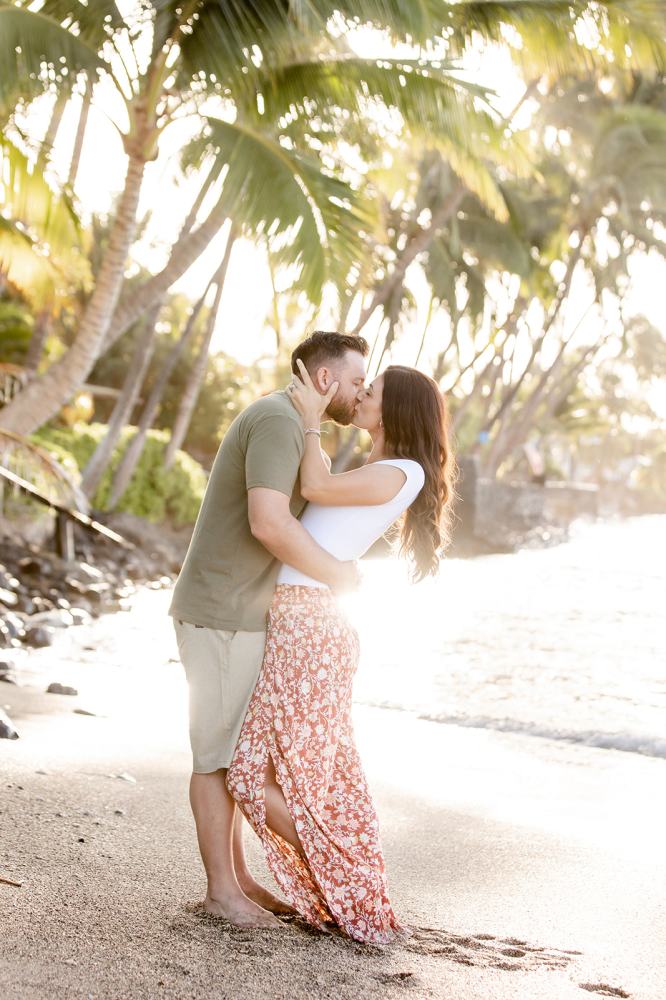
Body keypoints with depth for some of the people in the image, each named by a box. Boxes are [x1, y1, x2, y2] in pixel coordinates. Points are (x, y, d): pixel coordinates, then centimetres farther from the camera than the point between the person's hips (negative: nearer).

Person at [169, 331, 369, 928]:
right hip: (221, 616, -10)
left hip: (241, 615, 10)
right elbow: (269, 524, -31)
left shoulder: (283, 427, 17)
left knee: (238, 749, 15)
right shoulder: (278, 422, -18)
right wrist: (337, 574, -17)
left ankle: (237, 877, 24)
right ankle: (222, 890, 10)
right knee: (220, 752, -1)